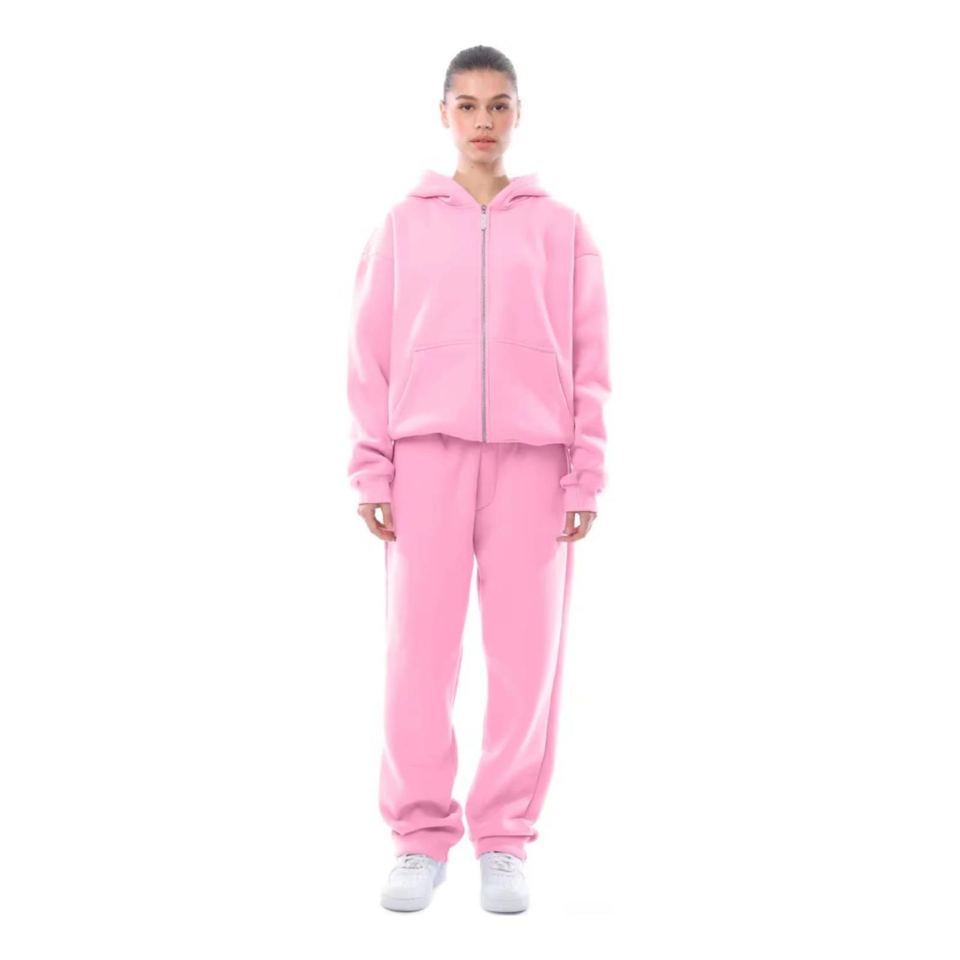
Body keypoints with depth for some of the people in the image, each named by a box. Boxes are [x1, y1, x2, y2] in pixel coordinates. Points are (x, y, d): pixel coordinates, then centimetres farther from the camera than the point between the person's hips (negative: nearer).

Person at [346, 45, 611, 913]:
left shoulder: (561, 228, 10)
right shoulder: (404, 225, 9)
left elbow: (589, 360, 7)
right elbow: (371, 355, 7)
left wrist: (586, 475, -1)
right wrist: (371, 470, -1)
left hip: (533, 458, 0)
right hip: (427, 452, 0)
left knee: (527, 652, 0)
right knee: (420, 649, -3)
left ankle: (505, 842, 11)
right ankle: (421, 839, 8)